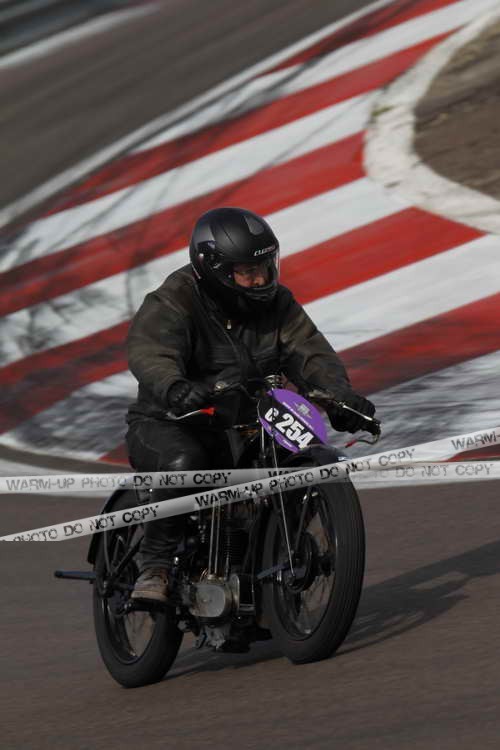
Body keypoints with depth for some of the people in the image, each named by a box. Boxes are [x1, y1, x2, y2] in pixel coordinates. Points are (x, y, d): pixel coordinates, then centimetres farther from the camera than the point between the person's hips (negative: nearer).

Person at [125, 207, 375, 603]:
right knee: (183, 464, -37)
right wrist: (175, 389, -55)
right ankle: (155, 566, -19)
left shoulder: (276, 304, 4)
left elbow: (310, 353, -5)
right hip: (169, 425, -5)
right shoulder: (173, 303, -14)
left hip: (242, 431, 5)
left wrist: (340, 395, -26)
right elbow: (150, 354, -32)